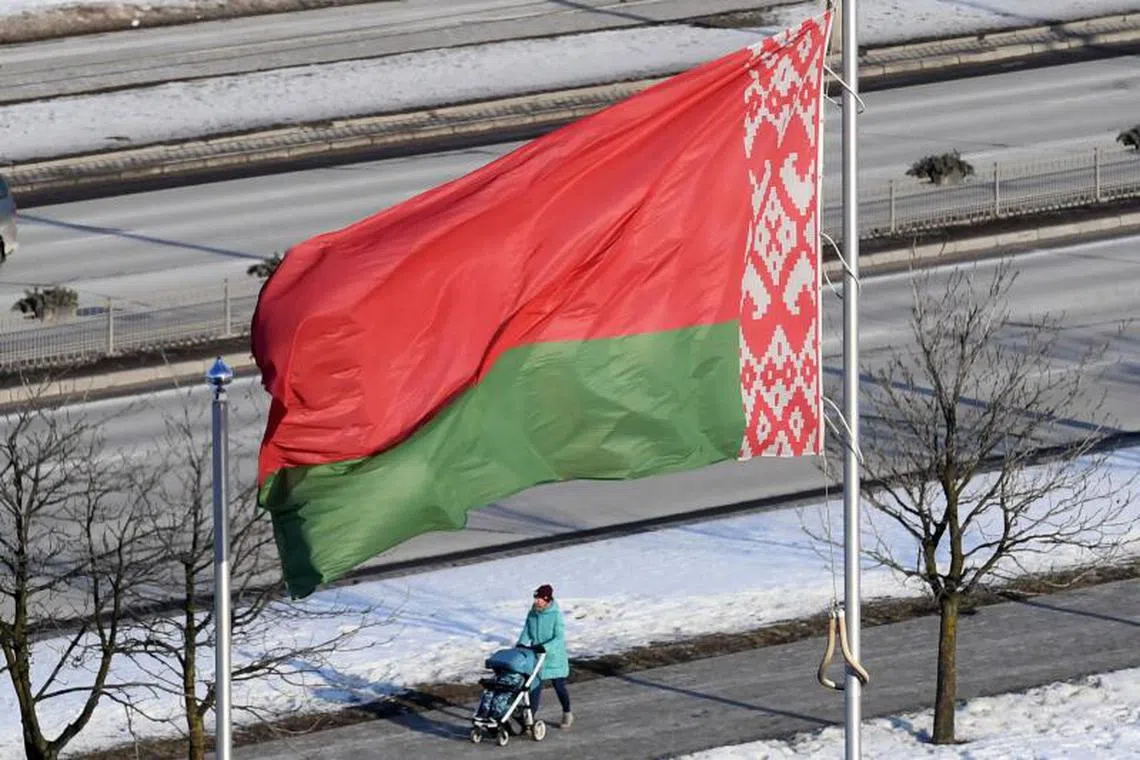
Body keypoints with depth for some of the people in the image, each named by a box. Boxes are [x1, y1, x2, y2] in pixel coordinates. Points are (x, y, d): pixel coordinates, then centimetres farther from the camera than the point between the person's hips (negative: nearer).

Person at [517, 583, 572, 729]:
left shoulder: (556, 615, -17)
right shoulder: (532, 614, 0)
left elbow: (559, 638, -20)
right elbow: (526, 632, 6)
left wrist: (544, 647, -32)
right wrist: (522, 644, -14)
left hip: (554, 657, -4)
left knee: (559, 687, 11)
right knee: (534, 687, -2)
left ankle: (567, 714, 32)